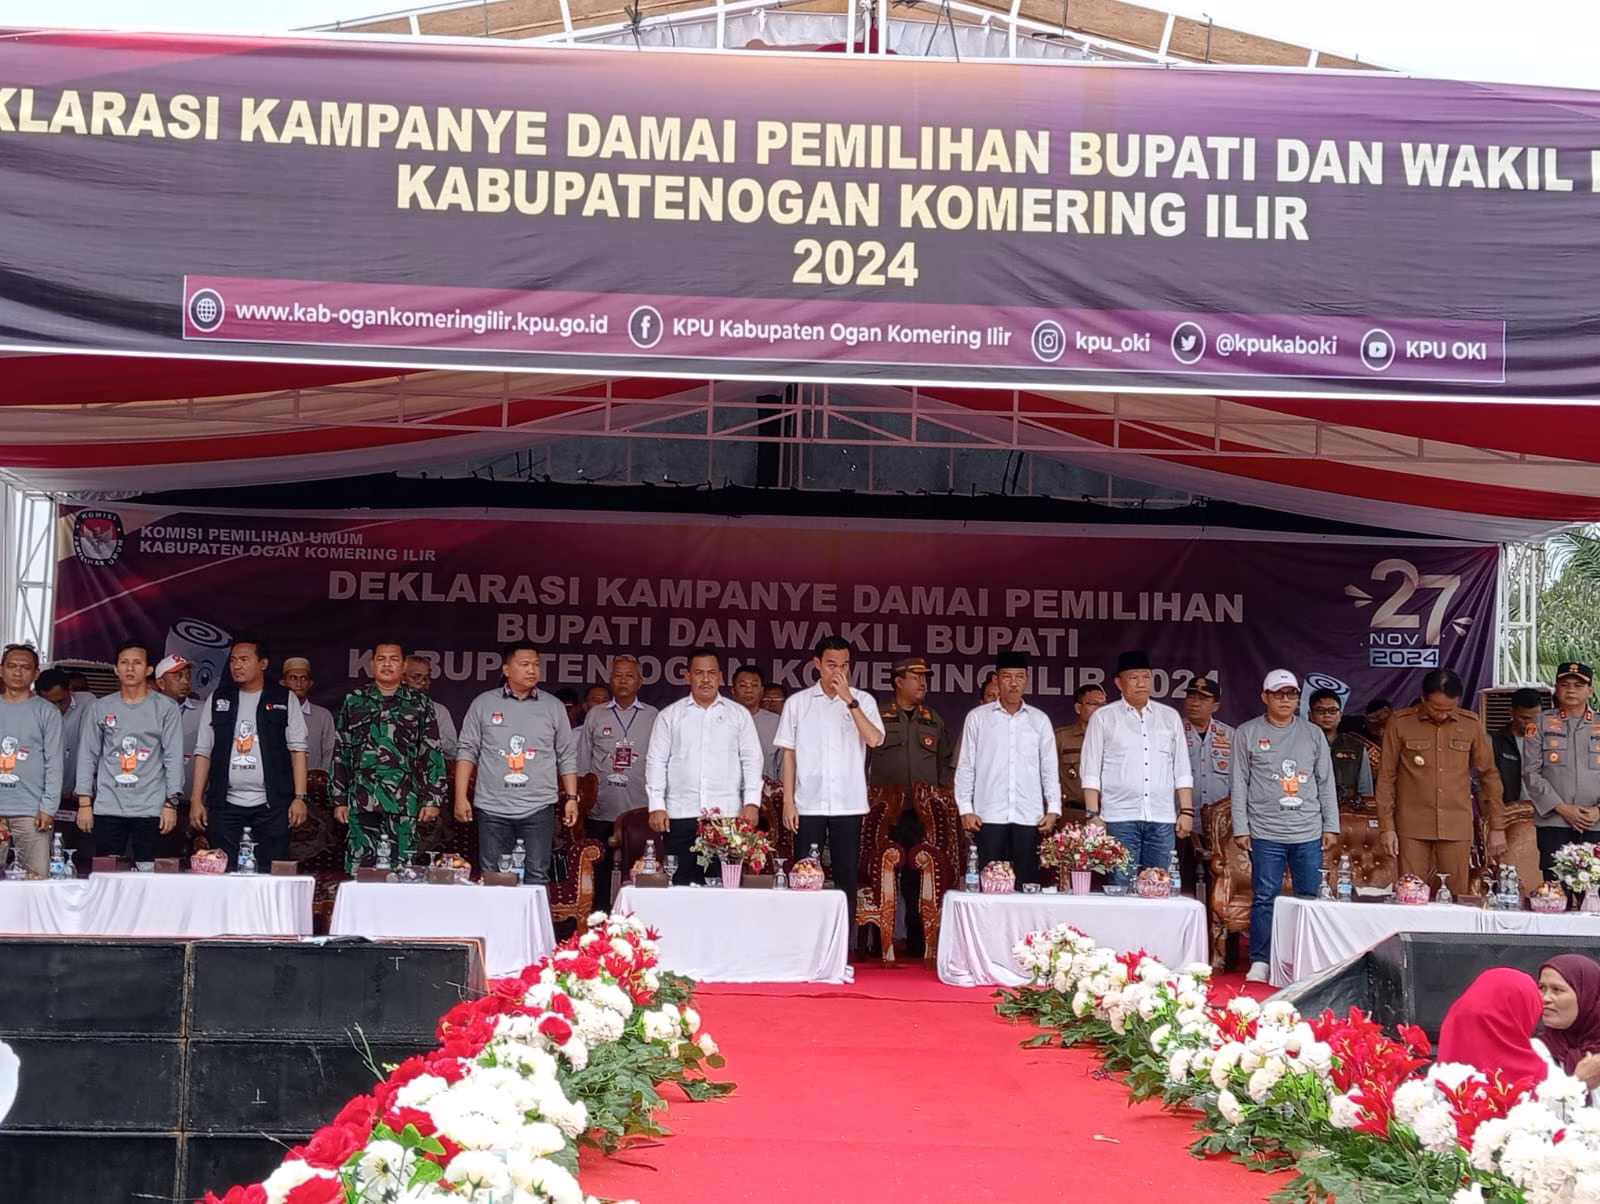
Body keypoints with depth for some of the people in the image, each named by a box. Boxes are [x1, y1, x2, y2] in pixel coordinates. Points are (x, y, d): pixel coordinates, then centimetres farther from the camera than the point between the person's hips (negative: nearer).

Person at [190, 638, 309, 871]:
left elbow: (297, 750, 2)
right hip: (225, 804, 2)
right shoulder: (218, 699, 13)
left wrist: (300, 798, -7)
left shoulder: (285, 699, 6)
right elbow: (203, 751, 12)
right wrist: (196, 799, 5)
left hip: (272, 805, -2)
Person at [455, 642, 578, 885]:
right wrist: (461, 797, -1)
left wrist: (571, 798, 5)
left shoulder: (553, 707, 8)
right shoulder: (483, 704, 5)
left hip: (538, 809, 0)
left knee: (536, 878, 1)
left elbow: (567, 757, 11)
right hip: (492, 808, 0)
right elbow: (467, 751, 5)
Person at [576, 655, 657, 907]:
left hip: (640, 812, -1)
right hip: (600, 813, 1)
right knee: (599, 876, 6)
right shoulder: (595, 715, 8)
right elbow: (582, 762, 10)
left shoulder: (652, 717, 6)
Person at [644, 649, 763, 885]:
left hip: (727, 815, 0)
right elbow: (656, 762, 7)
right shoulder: (669, 716, 10)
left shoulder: (739, 715, 11)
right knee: (681, 883, -2)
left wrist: (752, 802, -3)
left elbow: (752, 760, 7)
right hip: (680, 816, 0)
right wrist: (656, 806, -2)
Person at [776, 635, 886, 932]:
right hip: (808, 805, 0)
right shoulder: (797, 703, 4)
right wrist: (788, 802, -1)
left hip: (849, 805, 0)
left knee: (846, 878, 4)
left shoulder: (863, 701, 3)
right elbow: (789, 755, 5)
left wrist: (849, 700, -15)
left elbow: (874, 739, -13)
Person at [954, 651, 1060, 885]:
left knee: (1027, 882, 2)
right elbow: (966, 767, 5)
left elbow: (1050, 768, 10)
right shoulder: (977, 717, 5)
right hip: (989, 816, -1)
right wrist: (965, 808, -2)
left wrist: (1053, 809, 2)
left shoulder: (1039, 720, 10)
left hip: (1029, 817, 1)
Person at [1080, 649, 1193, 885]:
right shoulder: (1103, 718, 5)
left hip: (1162, 819, 3)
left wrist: (1186, 811, 6)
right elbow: (1091, 772, 2)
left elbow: (1182, 771, 14)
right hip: (1120, 818, -3)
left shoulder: (1170, 717, 14)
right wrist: (1093, 814, -5)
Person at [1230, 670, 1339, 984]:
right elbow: (1239, 784, 3)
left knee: (1311, 898, 3)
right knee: (1265, 898, -1)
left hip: (1309, 833, 2)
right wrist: (1240, 828, -2)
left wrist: (1331, 826, 8)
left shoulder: (1313, 734, 10)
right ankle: (1259, 962, 6)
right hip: (1266, 833, -2)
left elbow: (1326, 783, 12)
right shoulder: (1247, 734, 3)